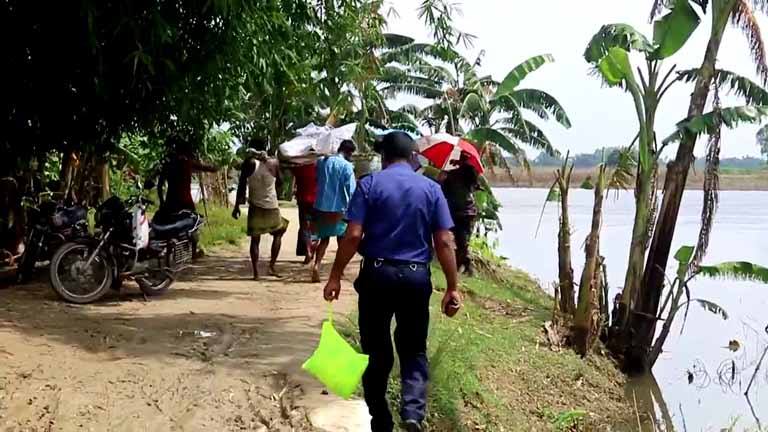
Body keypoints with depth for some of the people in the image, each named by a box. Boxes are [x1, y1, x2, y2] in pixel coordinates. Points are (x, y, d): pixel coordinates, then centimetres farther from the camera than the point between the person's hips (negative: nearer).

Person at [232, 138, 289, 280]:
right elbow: (280, 183, 9)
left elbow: (241, 186, -6)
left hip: (255, 207, 0)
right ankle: (272, 267, 13)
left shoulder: (249, 163, -5)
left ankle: (256, 273, 3)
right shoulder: (273, 163, -3)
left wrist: (237, 206, 0)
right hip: (271, 207, 1)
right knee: (278, 233, 23)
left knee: (255, 239, 10)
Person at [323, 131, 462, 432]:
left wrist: (335, 277, -3)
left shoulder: (370, 184, -2)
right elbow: (444, 243, -2)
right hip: (416, 277, 1)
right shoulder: (432, 188, 4)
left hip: (377, 275, -1)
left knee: (376, 351, 11)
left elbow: (353, 236, -10)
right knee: (414, 350, 13)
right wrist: (452, 287, 2)